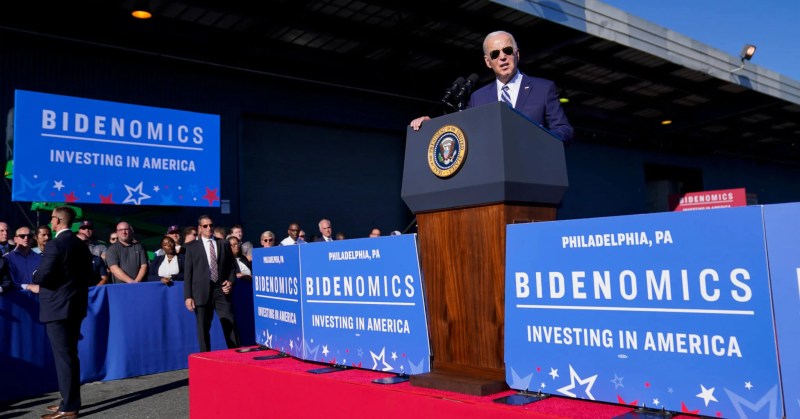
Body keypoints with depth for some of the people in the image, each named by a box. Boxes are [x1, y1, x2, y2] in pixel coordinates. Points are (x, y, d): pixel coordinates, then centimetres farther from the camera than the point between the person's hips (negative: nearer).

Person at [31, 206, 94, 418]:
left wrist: (34, 275, 1)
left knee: (63, 356, -3)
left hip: (57, 307, -8)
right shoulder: (81, 245, 10)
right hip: (75, 305, 8)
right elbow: (87, 272, 17)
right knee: (70, 355, 15)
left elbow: (43, 276, -20)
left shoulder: (54, 244, -16)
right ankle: (70, 401, 24)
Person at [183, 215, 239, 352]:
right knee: (203, 329, 5)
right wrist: (188, 296, -4)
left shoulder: (224, 244, 13)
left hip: (222, 290, 1)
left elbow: (231, 267, 15)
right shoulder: (192, 246, 8)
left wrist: (230, 281, -5)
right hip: (202, 292, -1)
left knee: (230, 326, -2)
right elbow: (187, 272, 4)